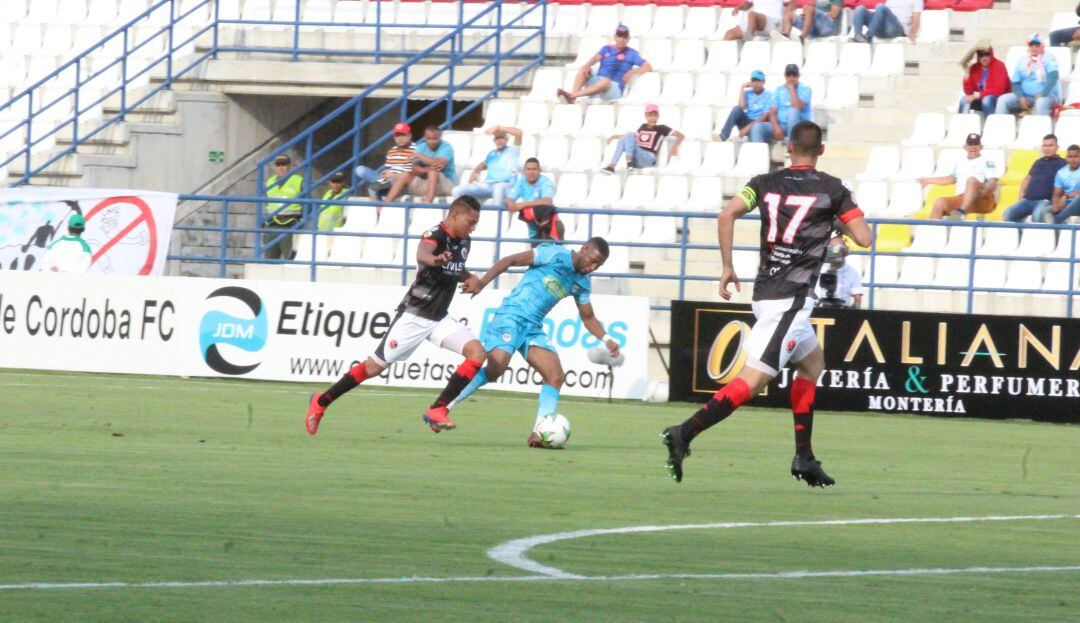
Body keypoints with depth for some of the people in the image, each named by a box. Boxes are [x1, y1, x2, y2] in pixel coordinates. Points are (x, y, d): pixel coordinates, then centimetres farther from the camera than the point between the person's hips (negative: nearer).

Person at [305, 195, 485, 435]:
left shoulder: (463, 242, 8)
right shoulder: (435, 235, -18)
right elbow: (421, 254, -43)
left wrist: (471, 279, 8)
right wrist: (434, 260, -67)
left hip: (440, 320, 7)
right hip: (414, 315, -7)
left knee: (477, 352, -13)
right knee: (375, 367, -2)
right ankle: (321, 402, 17)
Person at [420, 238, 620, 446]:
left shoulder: (582, 283, 14)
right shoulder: (555, 254, -7)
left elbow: (588, 318, 26)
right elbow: (510, 260, -8)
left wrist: (606, 339, 10)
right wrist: (482, 282, -18)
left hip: (533, 327, 8)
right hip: (511, 316, -8)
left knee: (556, 375, -7)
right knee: (496, 368, -24)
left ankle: (540, 435, -8)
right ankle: (437, 409, -18)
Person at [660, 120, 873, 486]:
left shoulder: (765, 184, 10)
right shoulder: (833, 189, 0)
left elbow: (726, 215, -4)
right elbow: (865, 239, -4)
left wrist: (727, 267, 2)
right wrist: (841, 222, 17)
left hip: (766, 292, 6)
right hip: (792, 299, -6)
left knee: (813, 363, 25)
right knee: (754, 380, -12)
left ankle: (804, 457, 20)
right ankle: (684, 434, -27)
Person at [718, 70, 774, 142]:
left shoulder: (769, 95, 1)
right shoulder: (747, 93, 12)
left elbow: (766, 117, -9)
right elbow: (741, 107, -6)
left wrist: (748, 127, -20)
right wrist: (742, 88, -4)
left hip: (760, 124, -3)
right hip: (747, 122, 3)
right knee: (737, 109, -25)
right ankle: (723, 136, -36)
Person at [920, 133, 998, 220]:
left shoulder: (987, 162, 7)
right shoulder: (960, 162, 26)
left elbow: (993, 183, -6)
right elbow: (952, 178, 41)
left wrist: (984, 191, -29)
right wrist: (930, 180, 46)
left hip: (984, 202, -5)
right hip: (961, 199, 5)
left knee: (971, 180, -34)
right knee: (940, 202, -20)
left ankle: (962, 212, -53)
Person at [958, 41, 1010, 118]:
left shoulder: (999, 65, -12)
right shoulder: (974, 68, 2)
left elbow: (998, 90, -20)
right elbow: (968, 92, -1)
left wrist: (978, 95, -25)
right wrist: (967, 76, -16)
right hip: (980, 100, 5)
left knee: (987, 100, -35)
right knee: (964, 99, -21)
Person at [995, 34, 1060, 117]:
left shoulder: (1049, 58, 0)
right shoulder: (1021, 61, 12)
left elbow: (1053, 77, -14)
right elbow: (1015, 83, 8)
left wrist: (1042, 94, -27)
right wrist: (1021, 97, -12)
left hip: (1047, 95, -4)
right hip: (1026, 96, 4)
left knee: (1042, 102, -39)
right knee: (1003, 100, -17)